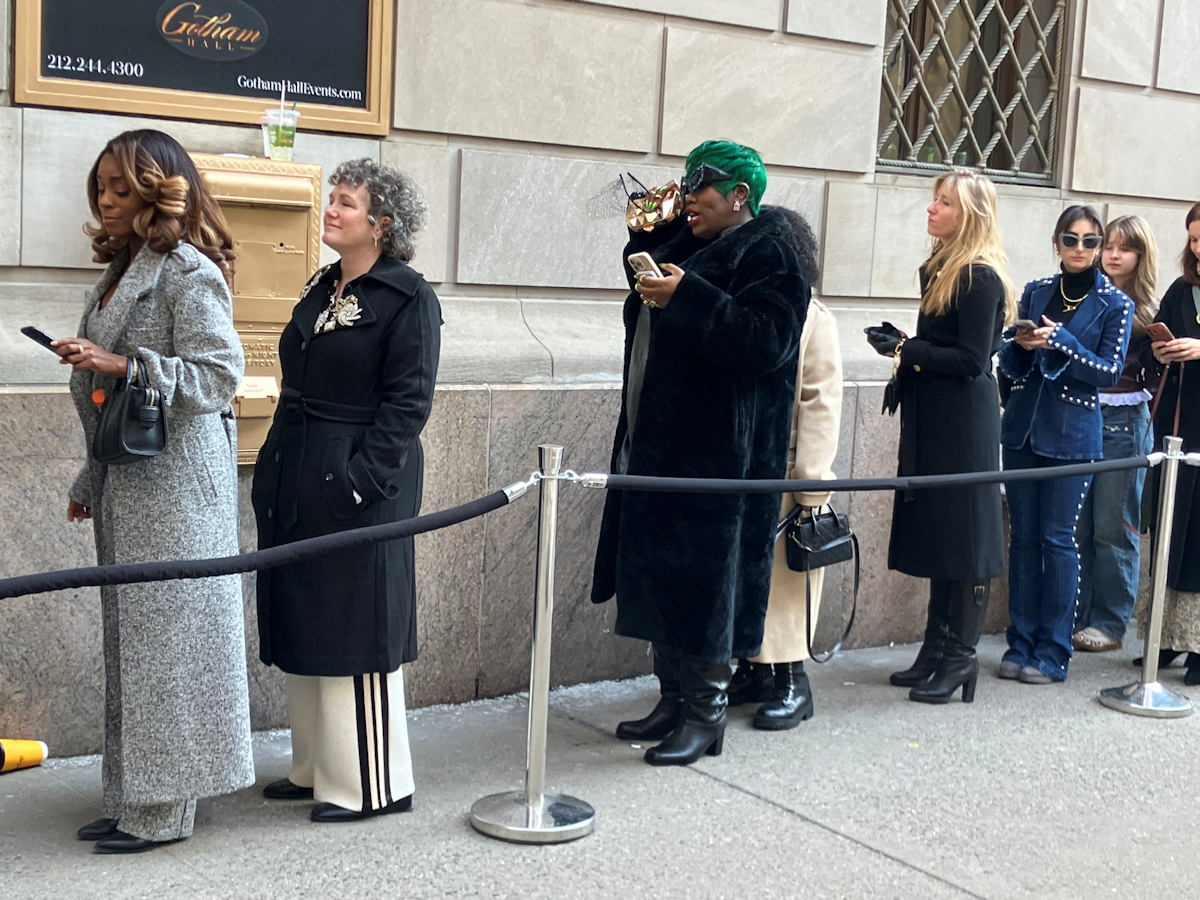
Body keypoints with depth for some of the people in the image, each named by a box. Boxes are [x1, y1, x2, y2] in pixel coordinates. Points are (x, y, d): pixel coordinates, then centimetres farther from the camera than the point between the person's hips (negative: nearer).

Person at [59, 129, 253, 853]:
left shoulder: (188, 272, -10)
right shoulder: (120, 273, 17)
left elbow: (219, 376, -17)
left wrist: (121, 364, -22)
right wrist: (90, 483, 22)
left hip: (176, 482, -9)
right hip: (127, 482, 9)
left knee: (165, 632, -3)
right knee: (130, 634, 11)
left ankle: (163, 811, 7)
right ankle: (134, 800, 20)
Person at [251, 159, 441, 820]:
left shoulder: (408, 298, -10)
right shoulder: (320, 289, 14)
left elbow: (407, 404, -15)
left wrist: (359, 482, -20)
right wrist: (274, 469, 13)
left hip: (360, 484, -9)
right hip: (295, 484, 9)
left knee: (354, 633, -3)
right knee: (301, 626, 13)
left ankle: (372, 784, 10)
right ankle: (315, 768, 27)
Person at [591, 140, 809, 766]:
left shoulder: (767, 256, -10)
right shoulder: (689, 243, 17)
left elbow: (766, 340, -23)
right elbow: (648, 285, 33)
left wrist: (686, 298, -30)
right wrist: (647, 234, 16)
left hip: (715, 456, -9)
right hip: (655, 445, 9)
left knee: (703, 580, -3)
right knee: (658, 572, 13)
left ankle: (704, 715, 9)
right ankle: (674, 699, 26)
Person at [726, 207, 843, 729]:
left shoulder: (812, 319, -5)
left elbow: (821, 403, -10)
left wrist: (810, 484, -14)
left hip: (786, 472, -5)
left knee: (786, 577, 0)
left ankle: (791, 683, 10)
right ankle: (753, 670, 21)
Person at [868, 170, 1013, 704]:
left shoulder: (981, 278, -13)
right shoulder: (942, 269, 14)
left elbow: (972, 361, -18)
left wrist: (908, 350, -15)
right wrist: (904, 349, 5)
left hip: (965, 424, -9)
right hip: (934, 421, 9)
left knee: (964, 535, -2)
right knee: (937, 533, 13)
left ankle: (960, 658, 6)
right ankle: (936, 648, 21)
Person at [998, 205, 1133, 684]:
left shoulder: (1115, 305, 0)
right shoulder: (1035, 292, 9)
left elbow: (1110, 372, -7)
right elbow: (1008, 363, 11)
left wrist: (1059, 342, -17)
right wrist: (1021, 344, -11)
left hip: (1073, 435, -3)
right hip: (1023, 428, 3)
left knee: (1058, 538, -3)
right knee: (1023, 537, 6)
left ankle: (1053, 652, 6)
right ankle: (1021, 643, 15)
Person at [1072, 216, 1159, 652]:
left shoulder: (1149, 310, 3)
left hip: (1124, 421, -2)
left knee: (1114, 528, 2)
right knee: (1075, 525, 3)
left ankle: (1109, 623, 12)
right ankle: (1072, 616, 14)